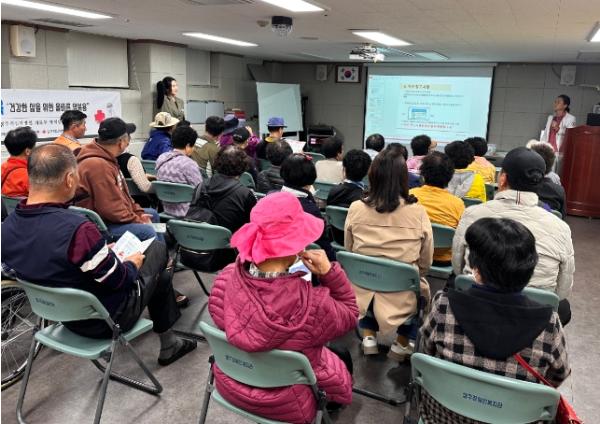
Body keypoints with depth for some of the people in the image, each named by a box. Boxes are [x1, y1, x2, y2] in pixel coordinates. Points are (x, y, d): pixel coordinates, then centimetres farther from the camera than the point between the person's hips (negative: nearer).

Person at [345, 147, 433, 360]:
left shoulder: (356, 209, -9)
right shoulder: (418, 212, -13)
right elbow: (426, 264, 1)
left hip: (363, 292, 2)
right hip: (403, 295, -1)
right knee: (420, 286, 29)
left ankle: (368, 338, 24)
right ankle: (401, 345, 29)